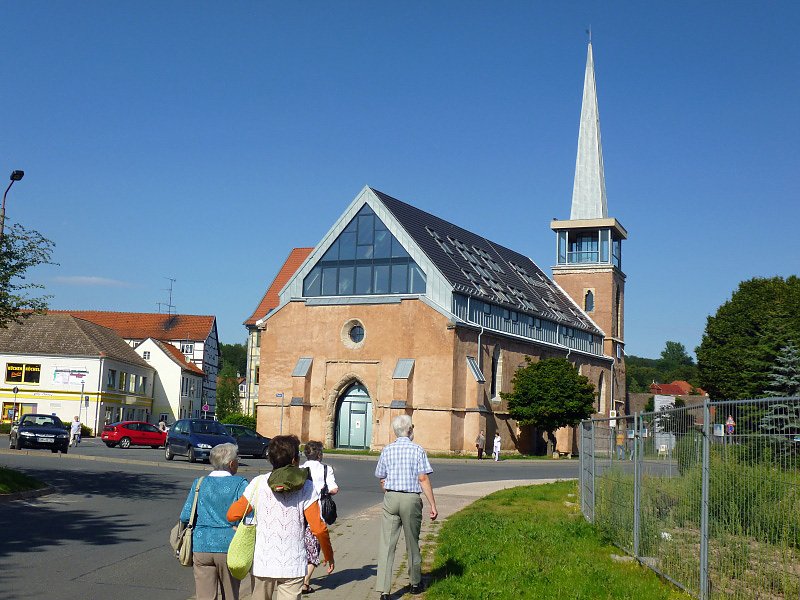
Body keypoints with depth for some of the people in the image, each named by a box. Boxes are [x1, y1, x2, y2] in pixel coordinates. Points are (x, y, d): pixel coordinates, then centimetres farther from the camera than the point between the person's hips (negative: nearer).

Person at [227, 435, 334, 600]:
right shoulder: (306, 487, -6)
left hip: (262, 563, 2)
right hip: (293, 566, -2)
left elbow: (232, 515, 0)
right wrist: (328, 555, 8)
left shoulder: (258, 483, -3)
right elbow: (319, 528, -8)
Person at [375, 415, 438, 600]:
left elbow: (382, 480, 10)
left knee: (387, 544, -1)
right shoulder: (417, 450, -5)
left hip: (390, 497, 2)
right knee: (412, 543, 14)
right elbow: (423, 479, -9)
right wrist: (433, 505, -6)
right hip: (411, 499, -2)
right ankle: (415, 583, 30)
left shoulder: (387, 450, 6)